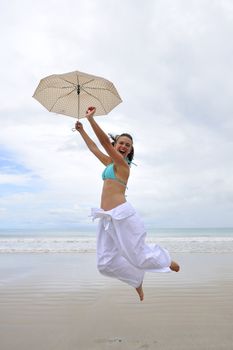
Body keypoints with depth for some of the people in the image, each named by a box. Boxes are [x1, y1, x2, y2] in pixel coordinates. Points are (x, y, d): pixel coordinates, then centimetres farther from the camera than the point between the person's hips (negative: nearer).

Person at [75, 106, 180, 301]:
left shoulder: (122, 163, -4)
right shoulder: (110, 163, 18)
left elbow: (104, 141, -15)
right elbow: (94, 148, 30)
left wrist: (90, 118, -16)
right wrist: (82, 131, 36)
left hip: (121, 215, -8)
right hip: (107, 218, 8)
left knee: (139, 257, 0)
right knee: (105, 264, 6)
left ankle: (168, 262, 31)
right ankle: (138, 281, 28)